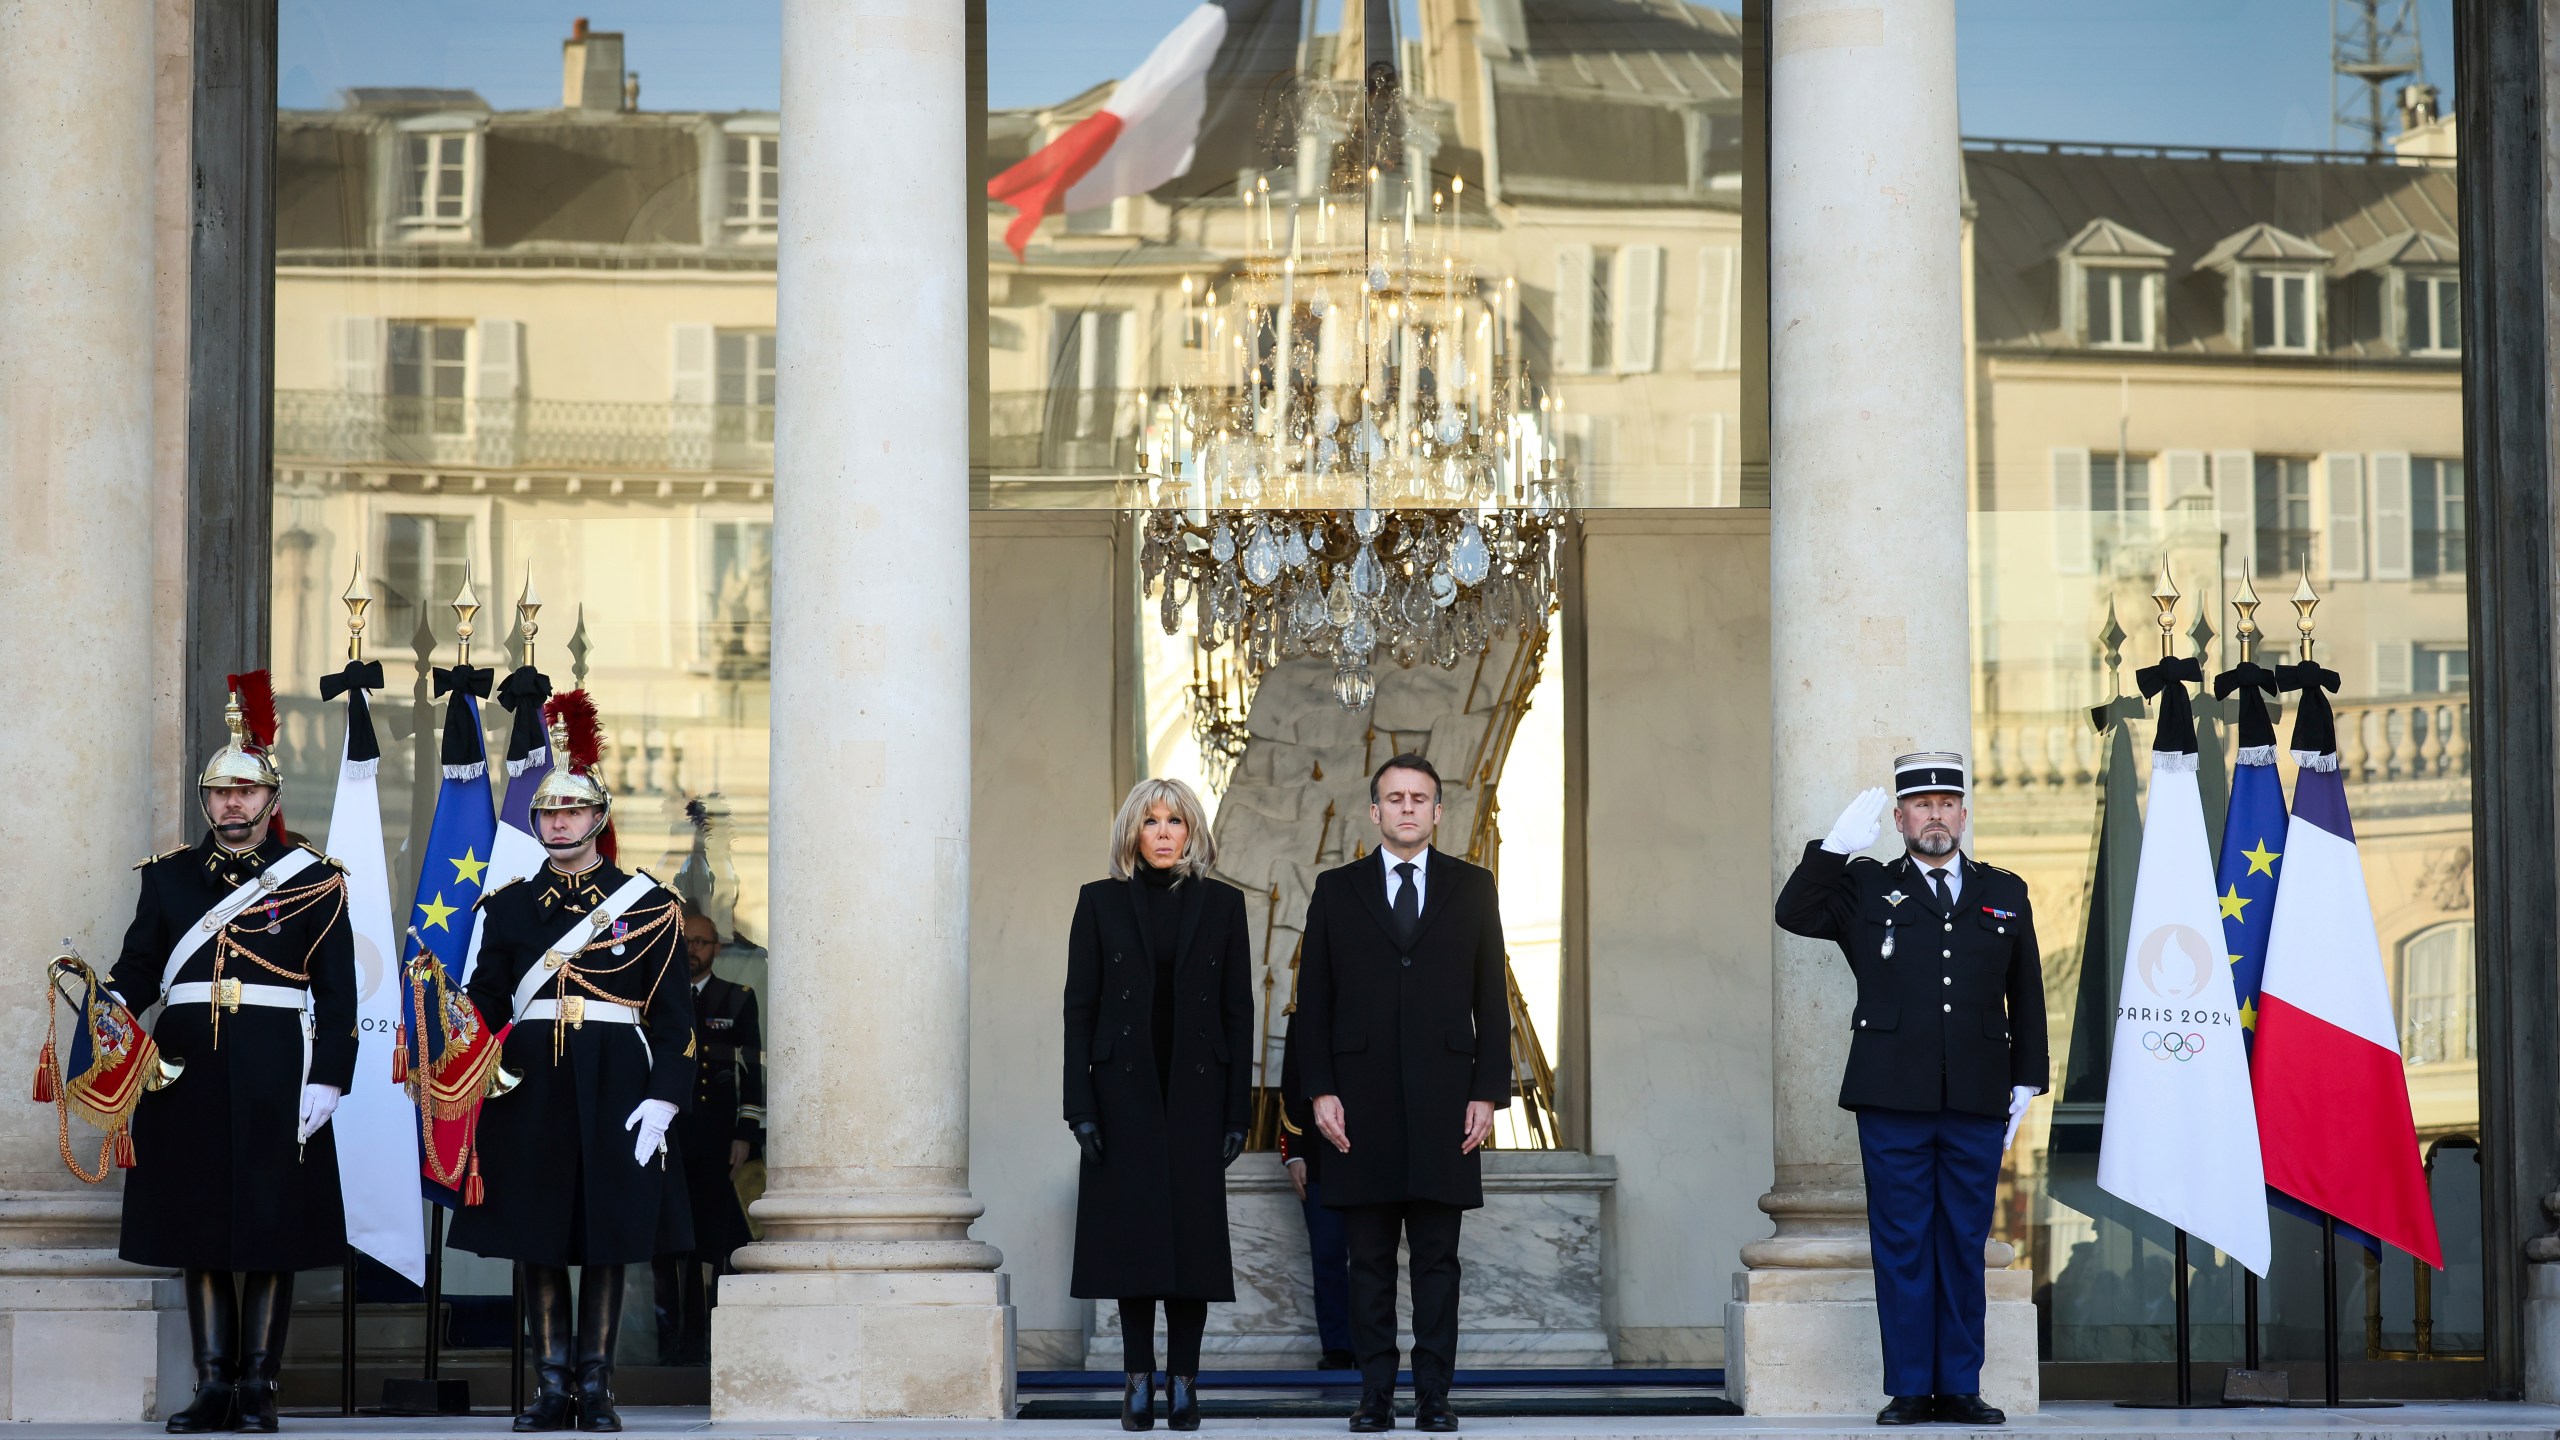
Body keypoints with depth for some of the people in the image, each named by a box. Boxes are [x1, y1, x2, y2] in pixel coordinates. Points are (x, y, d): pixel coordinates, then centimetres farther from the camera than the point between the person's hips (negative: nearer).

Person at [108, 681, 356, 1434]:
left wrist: (326, 1082, -9)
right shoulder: (169, 875, 11)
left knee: (273, 1231, -1)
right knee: (199, 1231, 4)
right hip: (189, 1077, 3)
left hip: (276, 1081, -3)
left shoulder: (313, 881, 3)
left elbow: (336, 993, 0)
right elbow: (136, 970, 8)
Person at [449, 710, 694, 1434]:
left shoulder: (645, 903, 3)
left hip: (614, 1090, -2)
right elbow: (486, 1004, 9)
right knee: (538, 1240, 3)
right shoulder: (509, 905, 9)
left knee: (608, 1238, 2)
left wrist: (662, 1100, -8)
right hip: (532, 1094, 2)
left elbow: (673, 1013, 1)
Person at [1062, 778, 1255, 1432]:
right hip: (1125, 1092, 0)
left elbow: (1238, 1010, 4)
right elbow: (1079, 1006, 2)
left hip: (1196, 1091, 0)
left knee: (1192, 1229, -1)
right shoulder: (1101, 901, 4)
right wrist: (1081, 1104, -6)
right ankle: (1138, 1379, 4)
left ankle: (1183, 1383, 3)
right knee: (1131, 1231, -1)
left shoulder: (1222, 904, 5)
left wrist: (1237, 1111, -1)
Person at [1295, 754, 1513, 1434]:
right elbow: (1314, 999, 7)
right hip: (1362, 1101, 0)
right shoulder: (1337, 890, 9)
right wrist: (1319, 1090, -3)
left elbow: (1491, 997, 7)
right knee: (1369, 1258, 2)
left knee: (1438, 1257, 2)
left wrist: (1489, 1092, -1)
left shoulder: (1471, 888, 9)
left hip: (1443, 1101, 0)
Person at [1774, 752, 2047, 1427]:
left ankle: (1959, 1388, 11)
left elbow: (2026, 996, 16)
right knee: (1901, 1245, 0)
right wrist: (1837, 844, -9)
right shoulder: (1865, 889, 10)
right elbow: (1795, 914, -3)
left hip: (1977, 1104, 2)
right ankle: (1908, 1390, 4)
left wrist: (2026, 1082, 11)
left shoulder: (2005, 895, 15)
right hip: (1893, 1100, -2)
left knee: (1964, 1245, 5)